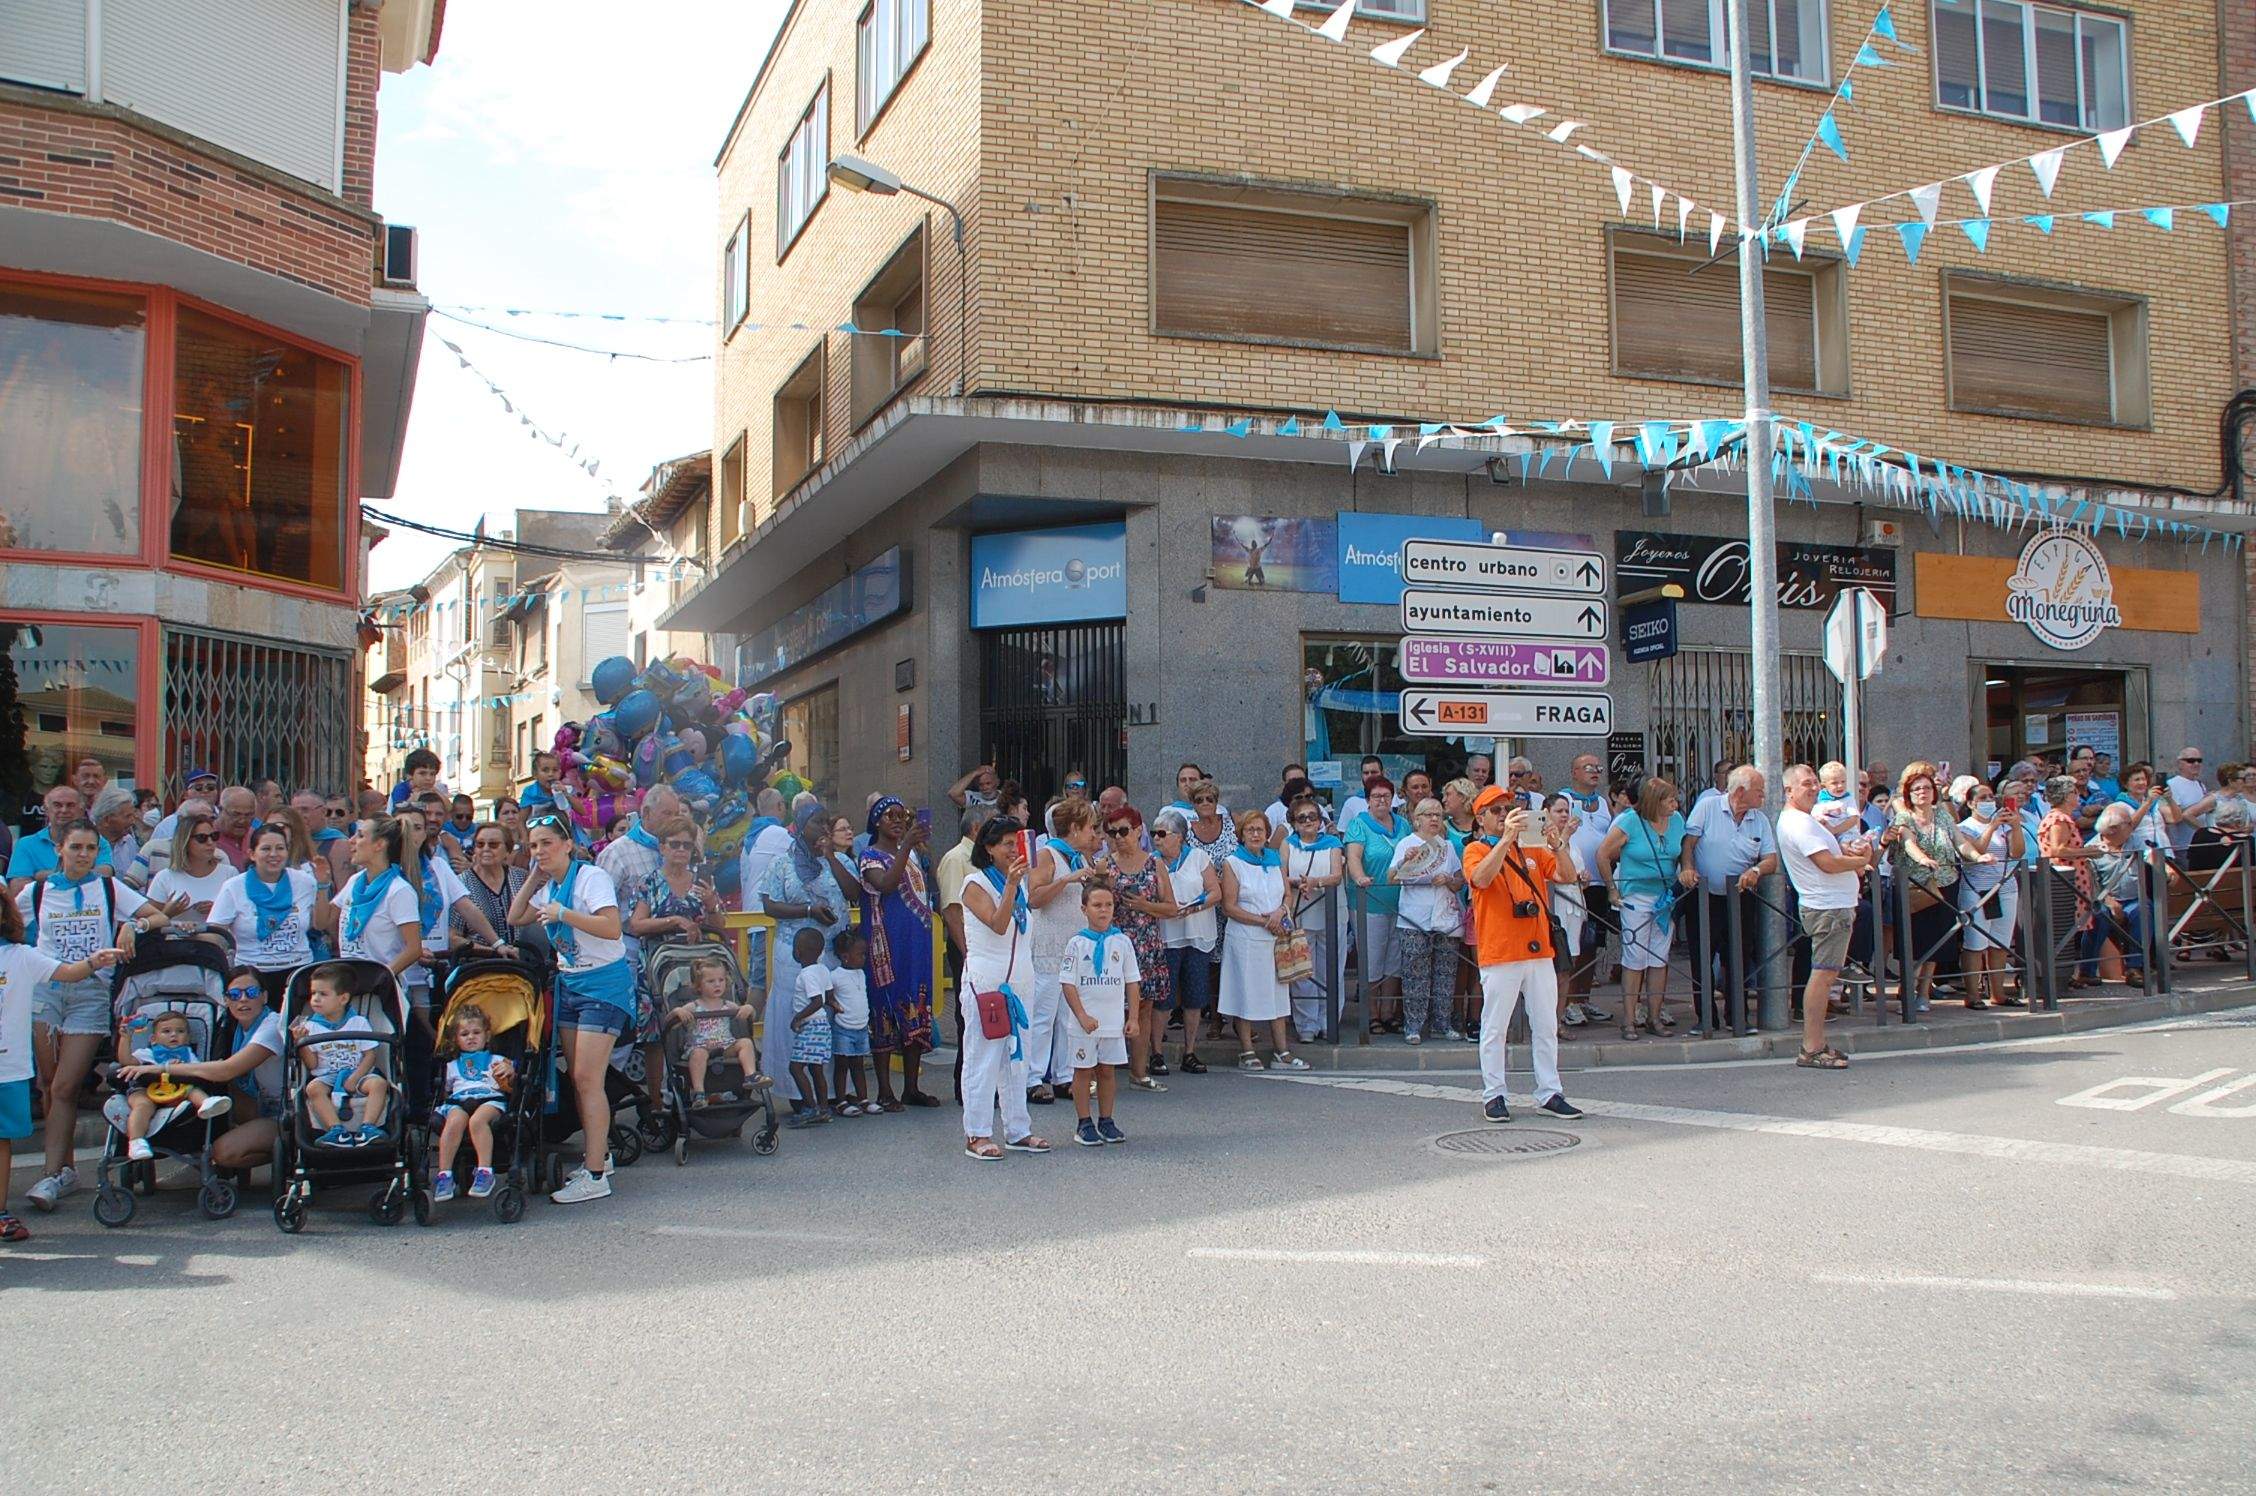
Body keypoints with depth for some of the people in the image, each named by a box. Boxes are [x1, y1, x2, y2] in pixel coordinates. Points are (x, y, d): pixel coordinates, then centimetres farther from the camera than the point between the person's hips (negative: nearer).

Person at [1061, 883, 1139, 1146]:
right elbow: (1067, 983, -7)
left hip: (1114, 1021, 3)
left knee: (1108, 1070, 11)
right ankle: (1084, 1124, 14)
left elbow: (1132, 981, 5)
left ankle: (1106, 1120, 22)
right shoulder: (1077, 944, -5)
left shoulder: (1122, 941, 2)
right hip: (1085, 1022, -2)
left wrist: (1133, 1018, 1)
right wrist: (1082, 1016, -14)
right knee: (1084, 1071, 5)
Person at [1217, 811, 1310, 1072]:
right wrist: (1262, 920, -14)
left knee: (1277, 991, 6)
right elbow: (1229, 907, -9)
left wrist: (1279, 913, -9)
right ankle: (1247, 1052, 6)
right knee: (1246, 992, -2)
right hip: (1245, 939, -5)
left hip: (1275, 937, 5)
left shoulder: (1276, 861, 12)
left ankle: (1281, 1052, 12)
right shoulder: (1233, 864, -4)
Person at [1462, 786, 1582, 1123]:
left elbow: (1564, 875, 3)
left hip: (1539, 951, 5)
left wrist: (1557, 843, -14)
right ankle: (1494, 1095, 7)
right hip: (1498, 953, -5)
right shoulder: (1476, 850, 0)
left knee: (1546, 1025, 9)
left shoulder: (1532, 849, 14)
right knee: (1495, 1028, 0)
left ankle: (1549, 1092, 16)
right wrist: (1506, 838, -29)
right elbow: (1481, 878, -21)